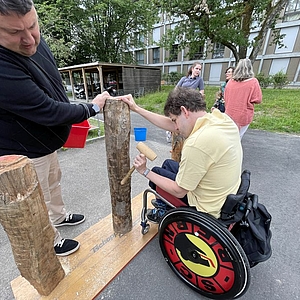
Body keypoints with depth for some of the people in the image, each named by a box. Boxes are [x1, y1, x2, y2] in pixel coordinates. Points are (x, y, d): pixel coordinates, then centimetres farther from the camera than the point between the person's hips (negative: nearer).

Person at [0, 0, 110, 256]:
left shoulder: (34, 42, -5)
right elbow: (49, 112, -31)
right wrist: (93, 108, -20)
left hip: (46, 141, 8)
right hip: (25, 152, -8)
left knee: (53, 181, 27)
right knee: (40, 201, 13)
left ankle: (59, 216, 55)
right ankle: (52, 242, 40)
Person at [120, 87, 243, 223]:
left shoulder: (197, 143, -35)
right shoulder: (222, 118, -8)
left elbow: (178, 191, -20)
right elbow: (170, 125, 0)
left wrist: (145, 171, -9)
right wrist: (137, 109, 4)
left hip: (209, 210, -7)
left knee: (157, 171, 9)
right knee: (168, 163, 19)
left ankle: (163, 211, 40)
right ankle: (163, 203, 43)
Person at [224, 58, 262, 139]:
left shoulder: (230, 81, 0)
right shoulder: (253, 82, -9)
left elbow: (225, 97, 11)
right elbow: (258, 99, -7)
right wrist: (249, 100, 11)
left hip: (230, 115, 3)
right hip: (243, 116, -3)